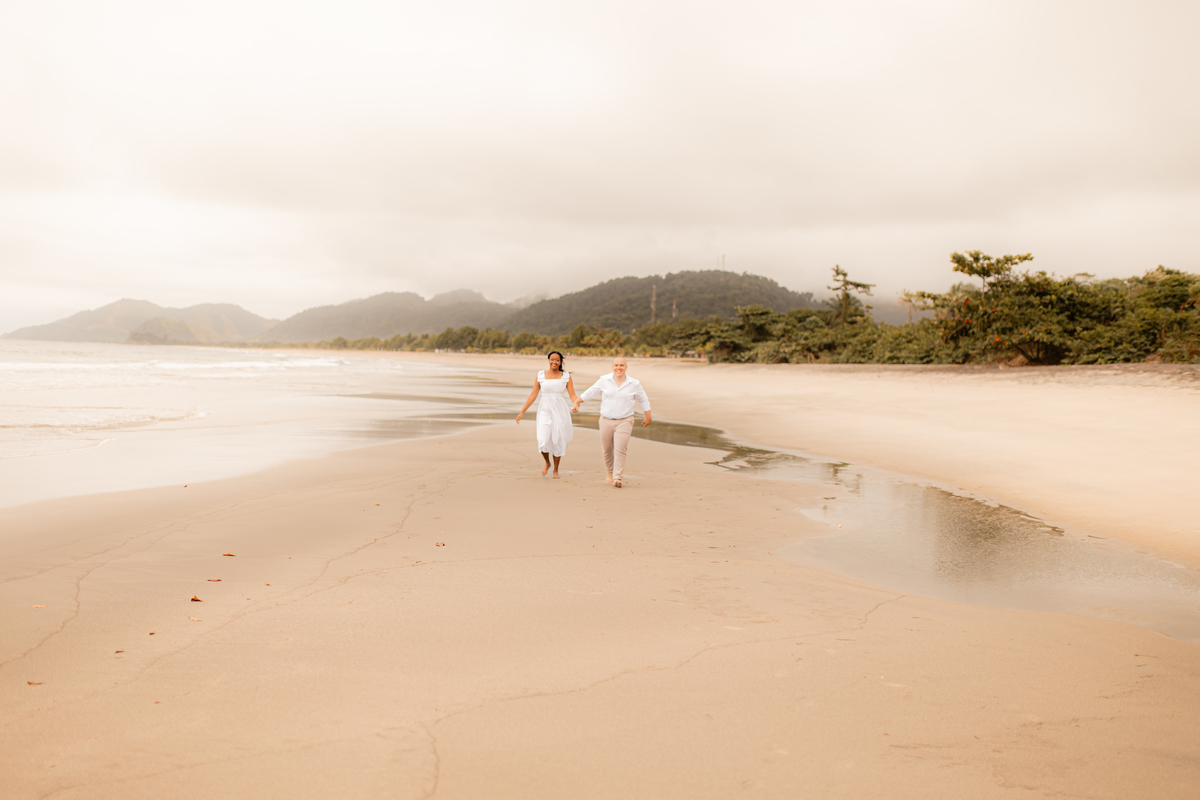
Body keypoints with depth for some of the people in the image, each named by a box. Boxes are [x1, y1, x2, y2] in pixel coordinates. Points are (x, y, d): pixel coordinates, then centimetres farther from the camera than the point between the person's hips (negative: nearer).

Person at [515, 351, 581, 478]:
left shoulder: (566, 376, 1)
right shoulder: (540, 376, 3)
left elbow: (573, 395, -4)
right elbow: (533, 395, 6)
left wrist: (576, 405, -27)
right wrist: (522, 412, 3)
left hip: (560, 411, 0)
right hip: (545, 411, 0)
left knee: (557, 441, 3)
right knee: (543, 441, -13)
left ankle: (556, 469, 25)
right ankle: (547, 463, 18)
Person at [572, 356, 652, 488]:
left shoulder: (634, 384, -1)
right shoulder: (604, 381, -1)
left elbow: (643, 400, 12)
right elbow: (590, 393, 10)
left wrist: (648, 417, 17)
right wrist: (576, 403, 10)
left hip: (624, 422, -1)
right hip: (606, 420, 2)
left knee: (620, 450, -12)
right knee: (607, 449, 10)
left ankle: (617, 478, -11)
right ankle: (610, 473, 34)